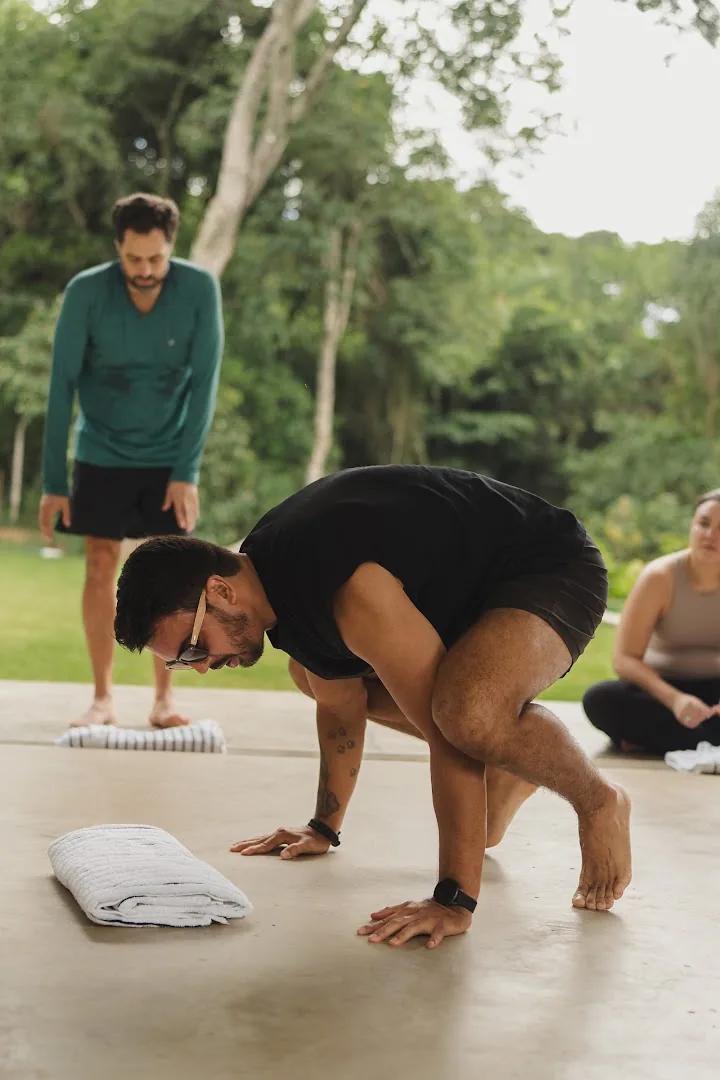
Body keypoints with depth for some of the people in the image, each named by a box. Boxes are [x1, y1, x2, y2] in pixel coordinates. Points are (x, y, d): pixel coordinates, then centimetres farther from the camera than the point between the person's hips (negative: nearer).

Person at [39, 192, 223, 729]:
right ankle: (103, 697, 9)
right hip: (102, 454, 0)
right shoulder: (86, 292, -16)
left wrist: (187, 471, -16)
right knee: (101, 568, -1)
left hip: (169, 456, 0)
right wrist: (54, 482, -13)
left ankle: (165, 696, 9)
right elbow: (62, 387, -12)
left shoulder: (200, 288, -15)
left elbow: (204, 381, -12)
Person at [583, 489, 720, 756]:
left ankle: (648, 734, -25)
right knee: (600, 699, -33)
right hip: (663, 689, 0)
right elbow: (624, 659, -17)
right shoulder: (661, 577, -12)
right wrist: (674, 699, -34)